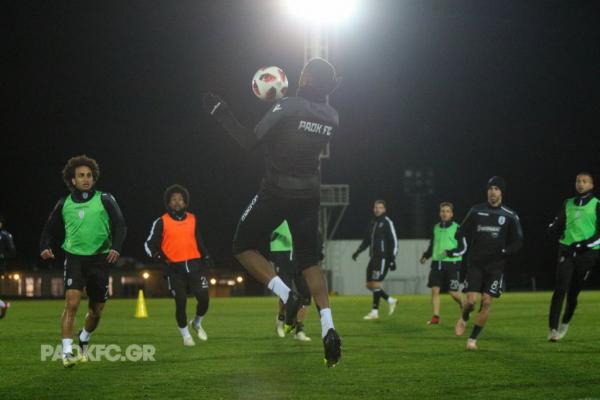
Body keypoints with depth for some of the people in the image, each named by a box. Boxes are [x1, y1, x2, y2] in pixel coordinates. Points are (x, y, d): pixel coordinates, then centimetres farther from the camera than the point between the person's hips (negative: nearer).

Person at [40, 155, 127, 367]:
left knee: (96, 310, 9)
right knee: (71, 303, -20)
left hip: (100, 259, 1)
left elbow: (120, 226, -4)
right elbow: (50, 229, 16)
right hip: (74, 257, -1)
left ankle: (84, 341, 39)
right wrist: (45, 247, -3)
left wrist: (116, 247, -21)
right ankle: (67, 351, -19)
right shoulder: (64, 204, 5)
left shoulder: (105, 200, 0)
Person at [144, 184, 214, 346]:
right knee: (180, 302, -2)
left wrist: (206, 258, 13)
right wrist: (159, 256, -18)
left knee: (203, 298, -5)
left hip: (194, 264, 3)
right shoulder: (162, 222, -2)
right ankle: (185, 335, 18)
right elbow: (149, 244, 0)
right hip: (175, 267, -3)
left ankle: (197, 323, 25)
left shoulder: (193, 220, 10)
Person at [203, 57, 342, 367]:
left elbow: (249, 141, -11)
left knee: (244, 247, 11)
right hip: (309, 195, 5)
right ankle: (328, 328, -6)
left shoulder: (287, 107, -16)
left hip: (277, 192, -5)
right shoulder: (331, 117, 3)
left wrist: (221, 114, -2)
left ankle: (284, 293, -10)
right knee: (309, 262, 12)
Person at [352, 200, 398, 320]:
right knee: (369, 285, 7)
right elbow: (366, 240, 23)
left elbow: (393, 241, -10)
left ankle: (375, 312, -5)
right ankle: (390, 300, 23)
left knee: (375, 284, -11)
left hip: (383, 258, -8)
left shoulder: (387, 223, -6)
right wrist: (358, 251, 9)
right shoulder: (372, 223, 16)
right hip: (373, 258, 8)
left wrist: (392, 260, -15)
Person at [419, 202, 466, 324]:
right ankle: (436, 317, -2)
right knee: (435, 289, -6)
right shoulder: (436, 228, 12)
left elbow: (463, 248, -5)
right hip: (437, 263, 5)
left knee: (453, 292, -1)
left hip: (452, 264, -5)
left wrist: (450, 253, -19)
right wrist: (425, 256, 7)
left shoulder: (457, 228, -5)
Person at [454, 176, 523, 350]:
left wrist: (505, 251, -13)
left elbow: (517, 241, 4)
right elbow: (462, 232, 9)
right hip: (475, 263, 0)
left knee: (486, 302, -5)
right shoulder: (476, 211, 3)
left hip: (495, 266, 0)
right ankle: (464, 319, 25)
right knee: (471, 299, -10)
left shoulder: (510, 216, 0)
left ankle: (473, 338, 8)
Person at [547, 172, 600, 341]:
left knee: (574, 291, 3)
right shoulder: (568, 204, 15)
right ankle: (553, 328, -15)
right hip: (567, 250, 2)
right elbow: (558, 226, 18)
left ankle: (565, 323, 27)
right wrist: (554, 227, -6)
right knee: (560, 289, -13)